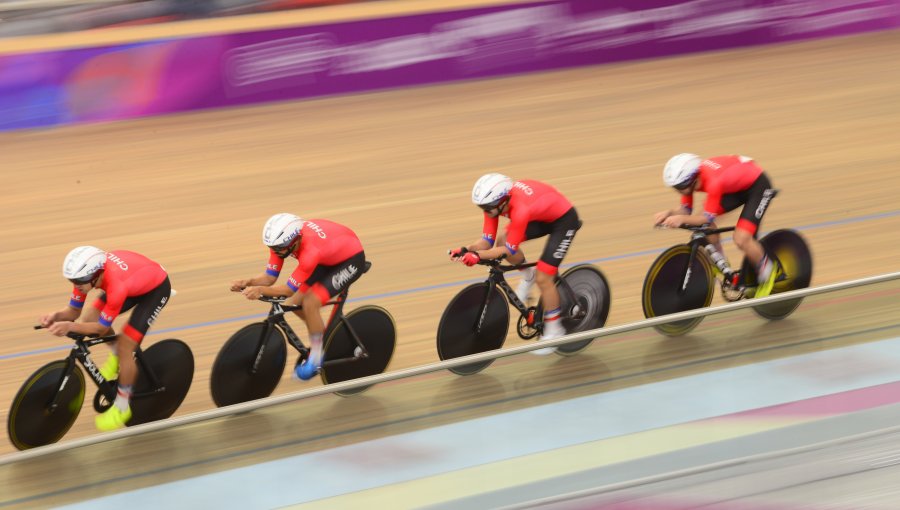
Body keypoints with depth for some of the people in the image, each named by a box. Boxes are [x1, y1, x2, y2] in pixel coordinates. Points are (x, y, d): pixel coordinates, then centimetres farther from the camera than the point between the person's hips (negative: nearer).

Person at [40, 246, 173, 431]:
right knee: (89, 320, -7)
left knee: (124, 348, -13)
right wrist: (56, 316, -34)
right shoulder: (86, 272, -23)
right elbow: (74, 310, -13)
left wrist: (70, 327, -46)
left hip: (156, 288, -7)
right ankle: (117, 353, 22)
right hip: (136, 280, 7)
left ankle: (122, 407, 6)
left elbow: (101, 327, -31)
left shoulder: (116, 286, -42)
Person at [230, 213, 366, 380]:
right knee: (294, 304, -4)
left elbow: (289, 289, -33)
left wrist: (261, 290, -46)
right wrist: (248, 282, -32)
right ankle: (324, 336, 21)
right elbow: (269, 277, -14)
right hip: (328, 258, 8)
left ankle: (316, 358, -5)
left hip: (352, 259, -8)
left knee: (310, 303, -23)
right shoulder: (282, 240, -19)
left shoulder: (309, 251, -40)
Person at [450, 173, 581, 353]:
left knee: (543, 278, -10)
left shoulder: (520, 210, -39)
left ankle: (554, 330, 9)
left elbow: (509, 250, -31)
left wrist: (478, 256, -42)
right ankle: (528, 276, 20)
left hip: (564, 220, -8)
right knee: (502, 240, -8)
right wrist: (467, 250, -31)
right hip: (543, 216, 8)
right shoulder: (495, 201, -18)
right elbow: (487, 241, -14)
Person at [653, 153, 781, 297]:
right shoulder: (690, 177, -15)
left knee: (741, 239, -20)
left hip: (758, 184, -8)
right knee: (706, 224, -6)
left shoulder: (713, 182, -39)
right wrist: (669, 213, -26)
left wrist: (682, 219, -49)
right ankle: (722, 266, 12)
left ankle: (767, 270, 6)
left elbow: (708, 216, -35)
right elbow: (686, 210, -6)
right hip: (737, 187, 8)